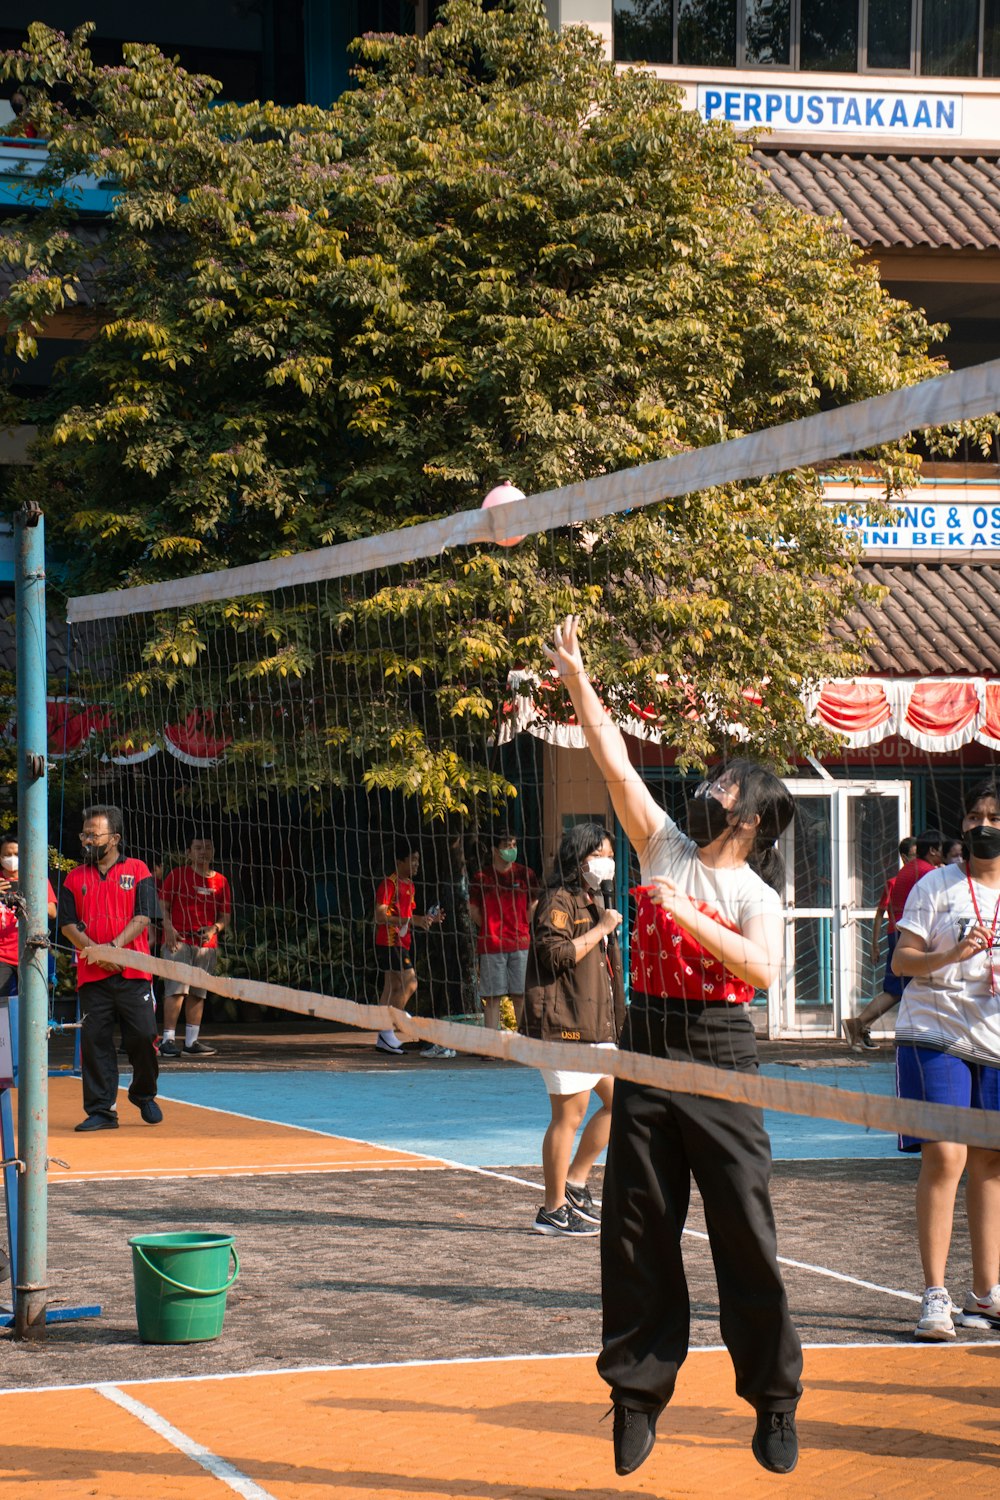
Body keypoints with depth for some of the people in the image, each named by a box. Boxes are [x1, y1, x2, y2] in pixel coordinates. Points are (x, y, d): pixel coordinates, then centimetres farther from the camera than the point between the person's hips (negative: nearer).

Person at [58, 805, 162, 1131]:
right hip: (91, 975, 2)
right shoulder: (75, 877, 12)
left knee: (143, 1035, -5)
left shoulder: (137, 871, 5)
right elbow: (68, 924, 5)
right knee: (94, 1040, -2)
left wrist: (114, 947, -17)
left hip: (133, 973, -2)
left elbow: (143, 918, -3)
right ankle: (101, 1110, 4)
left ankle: (144, 1095, 20)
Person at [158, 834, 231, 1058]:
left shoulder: (220, 882, 12)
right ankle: (168, 1040, -11)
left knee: (198, 993, 7)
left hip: (207, 945, 4)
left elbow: (225, 917, 13)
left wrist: (215, 928, -7)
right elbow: (163, 905, 2)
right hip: (178, 940, -4)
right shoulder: (177, 875, 3)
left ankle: (191, 1042, 12)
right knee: (177, 990, -12)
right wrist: (168, 927, -14)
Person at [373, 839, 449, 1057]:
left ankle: (383, 1038, 13)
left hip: (402, 943, 9)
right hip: (389, 943, -9)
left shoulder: (410, 886, 15)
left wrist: (428, 919, 5)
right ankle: (387, 1031, -11)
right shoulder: (389, 884, -13)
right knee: (410, 984, -15)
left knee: (392, 988, 10)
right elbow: (380, 916, -21)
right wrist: (413, 921, -26)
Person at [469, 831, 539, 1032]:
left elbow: (533, 906, 11)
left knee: (521, 996, 1)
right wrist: (489, 930, 4)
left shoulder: (525, 874, 6)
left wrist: (522, 929, 5)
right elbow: (473, 910, 8)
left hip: (520, 944, 1)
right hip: (491, 946, -1)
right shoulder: (482, 877, 3)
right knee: (492, 997, 0)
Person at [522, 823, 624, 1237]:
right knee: (569, 1115, -7)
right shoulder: (558, 901, -9)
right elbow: (558, 955, -23)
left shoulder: (595, 903, 21)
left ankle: (575, 1183, 18)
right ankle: (554, 1210, -1)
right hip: (563, 1025, -10)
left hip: (595, 1026, 10)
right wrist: (602, 929, -15)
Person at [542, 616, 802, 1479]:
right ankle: (638, 1391, 13)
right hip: (645, 1050, 4)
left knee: (746, 1233, -2)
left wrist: (686, 916, -25)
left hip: (719, 1060, -4)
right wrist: (577, 679, 3)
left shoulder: (756, 896, -2)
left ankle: (775, 1400, 8)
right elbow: (616, 763, 6)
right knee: (638, 1231, 5)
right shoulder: (666, 850, 10)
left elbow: (761, 969, -22)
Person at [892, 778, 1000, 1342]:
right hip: (935, 1036, -4)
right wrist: (951, 955, -21)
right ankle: (935, 1296, -11)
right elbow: (902, 961, -3)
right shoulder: (938, 886, 0)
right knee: (944, 1156, -13)